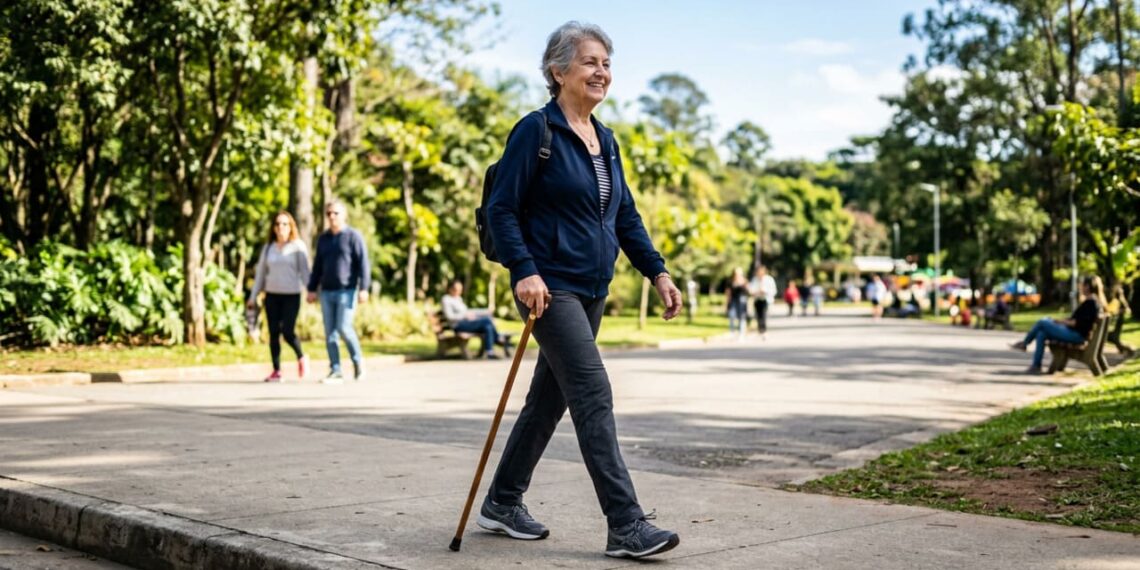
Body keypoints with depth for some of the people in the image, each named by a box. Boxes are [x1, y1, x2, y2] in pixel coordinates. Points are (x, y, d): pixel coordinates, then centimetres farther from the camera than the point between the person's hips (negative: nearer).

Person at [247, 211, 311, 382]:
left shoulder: (298, 246, 1)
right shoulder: (268, 248, 12)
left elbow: (304, 270, -4)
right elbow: (260, 273, 15)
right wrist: (253, 297, 13)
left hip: (291, 295, -4)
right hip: (272, 295, 4)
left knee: (288, 331, -11)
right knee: (274, 333, 1)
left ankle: (301, 357, 16)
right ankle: (276, 371, 7)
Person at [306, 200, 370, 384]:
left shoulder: (353, 236, -2)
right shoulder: (323, 238, 14)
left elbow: (363, 263, -7)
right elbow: (317, 265, 18)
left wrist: (363, 288, -15)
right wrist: (312, 289, 13)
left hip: (347, 291, -5)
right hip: (327, 292, 5)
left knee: (343, 327, -14)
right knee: (330, 332, 2)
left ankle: (357, 360, 8)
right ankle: (335, 371, 5)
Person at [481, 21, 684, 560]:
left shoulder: (605, 140, 14)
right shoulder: (536, 130, -9)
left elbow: (626, 216, 17)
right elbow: (502, 209, -12)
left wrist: (657, 272, 8)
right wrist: (524, 271, -23)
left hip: (592, 291, 8)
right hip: (550, 287, -8)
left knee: (549, 398, 14)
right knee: (594, 397, -13)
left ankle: (502, 503, 28)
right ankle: (626, 526, -11)